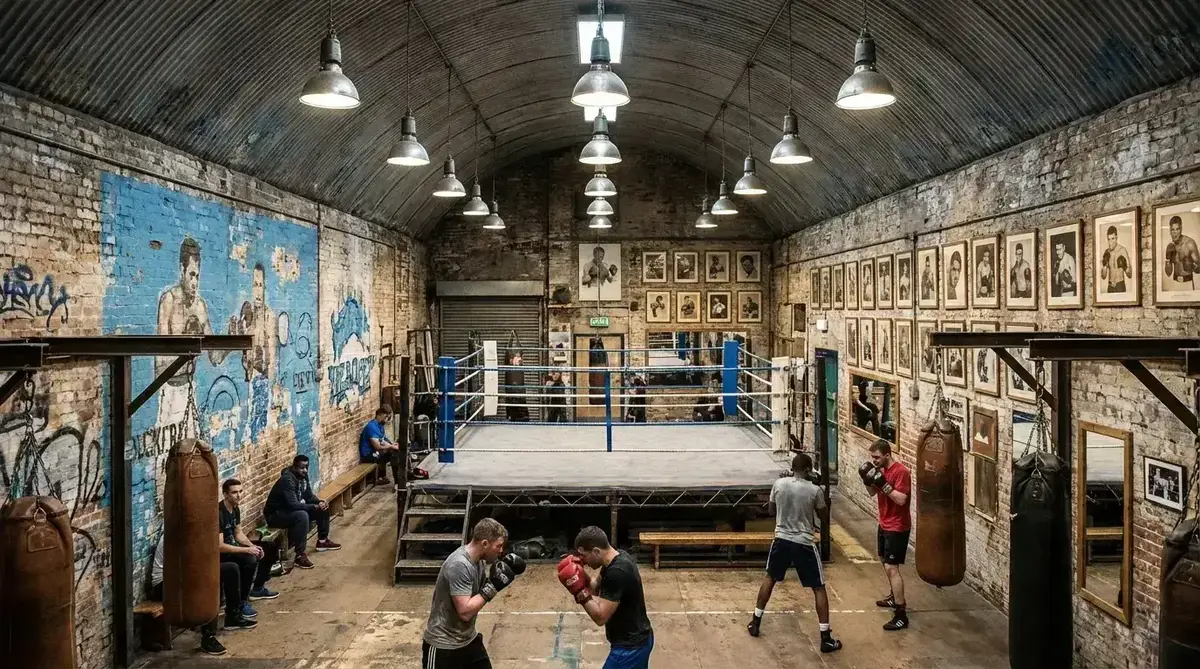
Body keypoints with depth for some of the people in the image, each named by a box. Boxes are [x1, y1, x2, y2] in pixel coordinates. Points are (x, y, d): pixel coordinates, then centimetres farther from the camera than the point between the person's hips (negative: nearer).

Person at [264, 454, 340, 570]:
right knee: (302, 516, -37)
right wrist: (315, 507, -32)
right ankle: (300, 555, -30)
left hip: (293, 510, 9)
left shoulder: (303, 476, -1)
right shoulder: (287, 480, -29)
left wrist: (319, 501, -13)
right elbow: (293, 505, -36)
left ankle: (322, 540, 19)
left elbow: (309, 496, 8)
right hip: (275, 515, -9)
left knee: (323, 507, 5)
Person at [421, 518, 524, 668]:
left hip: (468, 639, 8)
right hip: (443, 645, -8)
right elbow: (465, 611, -29)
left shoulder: (478, 559, 0)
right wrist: (493, 586, -25)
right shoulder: (459, 565, -27)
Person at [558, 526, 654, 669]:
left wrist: (579, 590, -27)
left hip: (630, 647, -10)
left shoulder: (617, 573, -31)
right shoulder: (617, 557, -1)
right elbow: (596, 586, 11)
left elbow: (600, 617, -27)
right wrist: (580, 574, -6)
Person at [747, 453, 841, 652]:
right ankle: (826, 638, 7)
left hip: (781, 539, 3)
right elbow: (825, 517, 3)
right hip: (804, 543, -3)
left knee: (770, 577, 24)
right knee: (819, 588, 8)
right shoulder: (814, 490, -13)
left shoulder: (778, 484, -5)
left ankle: (755, 623, 29)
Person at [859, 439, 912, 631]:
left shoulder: (901, 472, -22)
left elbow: (901, 500, -28)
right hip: (884, 524, 10)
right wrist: (867, 480, -7)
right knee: (885, 561, 23)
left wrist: (884, 484, -32)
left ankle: (901, 615, -11)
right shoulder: (882, 469, 5)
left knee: (891, 568, -14)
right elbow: (873, 493, 11)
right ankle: (895, 597, 43)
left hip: (897, 527, -10)